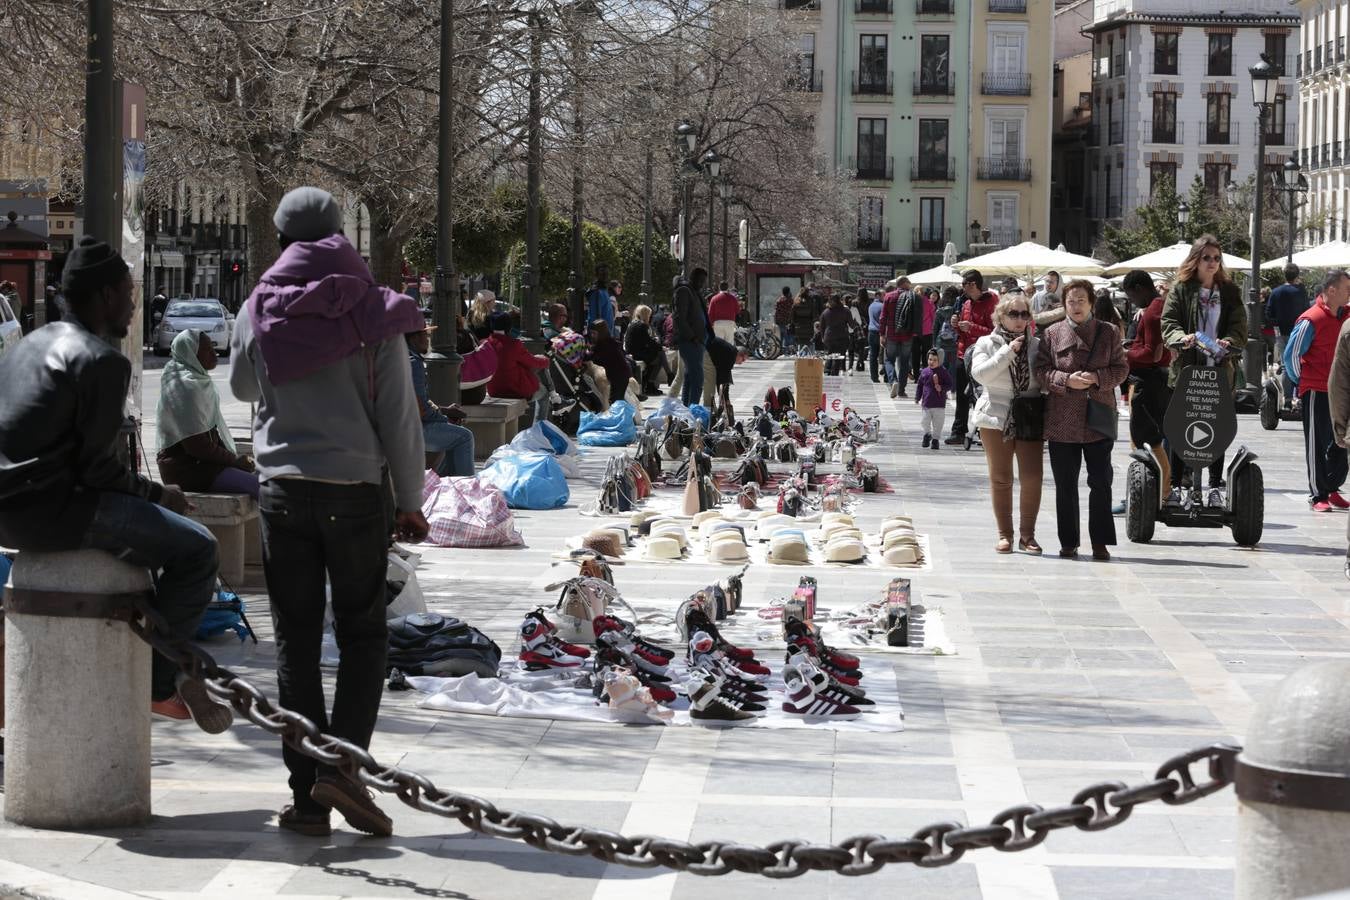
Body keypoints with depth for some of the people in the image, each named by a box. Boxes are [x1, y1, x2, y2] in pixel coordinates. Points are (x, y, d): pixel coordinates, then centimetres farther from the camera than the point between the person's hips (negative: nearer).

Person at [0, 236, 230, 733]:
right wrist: (156, 493, 3)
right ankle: (159, 684, -1)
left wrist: (146, 493, 22)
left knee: (152, 533, 29)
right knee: (196, 549, -4)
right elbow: (96, 466, -15)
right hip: (48, 511, -10)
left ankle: (176, 673, 29)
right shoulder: (103, 360, -10)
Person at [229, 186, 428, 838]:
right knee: (363, 636, 10)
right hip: (356, 491, -1)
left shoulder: (260, 311, 1)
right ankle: (342, 763, -9)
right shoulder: (373, 313, -5)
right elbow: (399, 415, -4)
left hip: (283, 490, 2)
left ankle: (306, 795, 5)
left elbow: (242, 387, 19)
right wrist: (411, 502, 3)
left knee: (296, 643, 7)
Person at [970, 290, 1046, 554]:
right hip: (997, 418, -1)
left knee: (1032, 477, -5)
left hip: (1030, 419, 1)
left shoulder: (1036, 345, 7)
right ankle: (1005, 534, 13)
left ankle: (1027, 534, 6)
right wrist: (1008, 351, -18)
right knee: (1001, 478, 5)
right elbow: (979, 373, -14)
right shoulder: (987, 344, 2)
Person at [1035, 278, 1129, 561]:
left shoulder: (1109, 333, 7)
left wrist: (1097, 377, -13)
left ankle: (1100, 542, 5)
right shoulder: (1052, 334, 6)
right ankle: (1068, 543, 14)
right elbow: (1041, 370, 2)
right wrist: (1066, 380, -14)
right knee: (1065, 485, 5)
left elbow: (1121, 368, 5)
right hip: (1062, 422, 0)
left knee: (1101, 482, -2)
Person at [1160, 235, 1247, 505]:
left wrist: (1228, 343, -18)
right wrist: (1182, 338, -24)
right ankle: (1175, 485, 7)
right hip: (1185, 369, -1)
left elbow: (1239, 328, 3)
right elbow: (1168, 323, -3)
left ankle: (1215, 488, 8)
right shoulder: (1180, 289, 5)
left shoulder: (1229, 291, 10)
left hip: (1220, 371, 1)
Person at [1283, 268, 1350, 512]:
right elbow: (1291, 354, -13)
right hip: (1316, 392, -7)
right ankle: (1318, 496, 7)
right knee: (1317, 445, 1)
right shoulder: (1311, 320, -16)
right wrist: (1301, 381, -3)